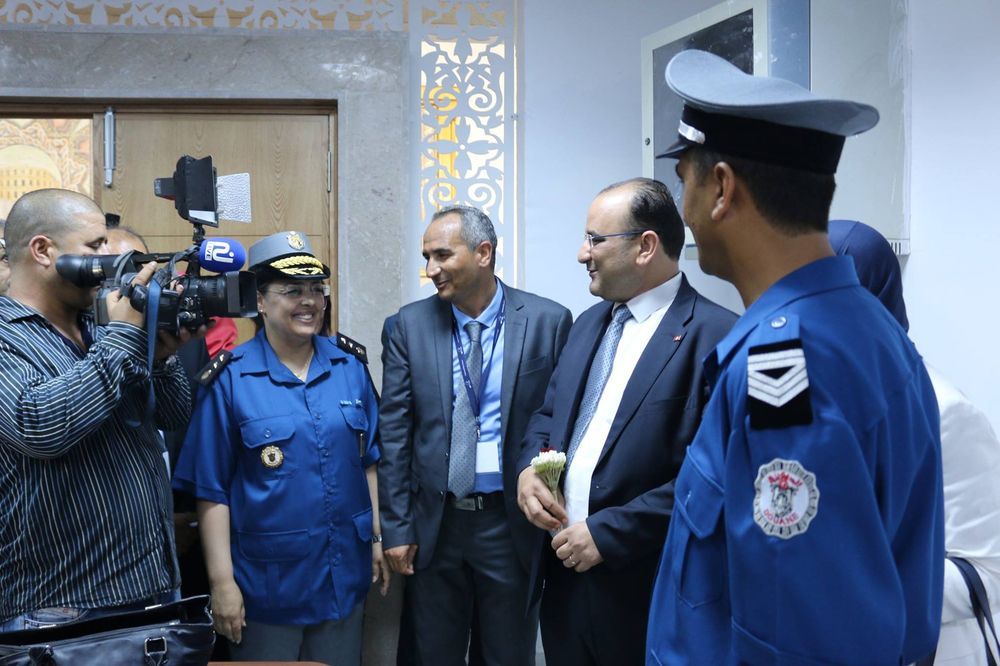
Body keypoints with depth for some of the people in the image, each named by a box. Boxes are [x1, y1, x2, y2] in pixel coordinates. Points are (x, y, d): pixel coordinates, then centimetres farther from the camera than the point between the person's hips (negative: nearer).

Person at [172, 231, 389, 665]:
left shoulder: (349, 367, 2)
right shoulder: (230, 379, -10)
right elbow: (211, 491, -9)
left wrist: (377, 537, 8)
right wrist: (222, 582, -10)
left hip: (344, 574, 4)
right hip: (266, 580, -4)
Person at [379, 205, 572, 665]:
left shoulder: (549, 321, -7)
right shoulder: (411, 324, -1)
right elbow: (394, 432, 0)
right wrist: (396, 526, -2)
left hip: (511, 520, -1)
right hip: (433, 521, 2)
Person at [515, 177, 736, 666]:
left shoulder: (713, 334, -16)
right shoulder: (589, 323, 11)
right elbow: (550, 414, 19)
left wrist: (608, 533, -18)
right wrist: (530, 468, -1)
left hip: (640, 590, -7)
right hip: (563, 572, 7)